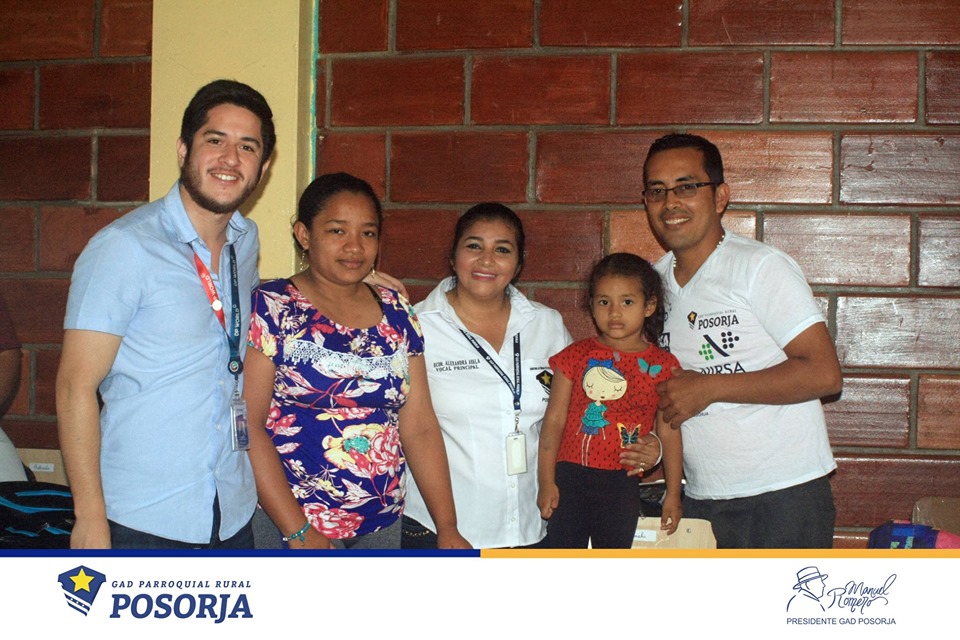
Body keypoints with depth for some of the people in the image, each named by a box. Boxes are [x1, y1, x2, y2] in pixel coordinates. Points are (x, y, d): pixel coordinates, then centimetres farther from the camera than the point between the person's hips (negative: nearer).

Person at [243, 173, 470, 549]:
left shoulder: (396, 313, 6)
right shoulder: (270, 308, -8)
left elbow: (419, 426, 5)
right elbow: (247, 427, -12)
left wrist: (448, 528, -1)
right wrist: (299, 534, -17)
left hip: (384, 524, 5)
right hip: (289, 522, -4)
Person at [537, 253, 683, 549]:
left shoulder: (662, 366, 1)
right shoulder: (577, 355, 0)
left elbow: (669, 434, 5)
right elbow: (554, 421, 0)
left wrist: (673, 495, 6)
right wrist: (546, 482, -3)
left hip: (622, 483, 1)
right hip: (570, 476, 0)